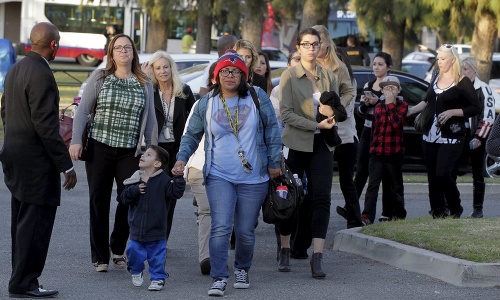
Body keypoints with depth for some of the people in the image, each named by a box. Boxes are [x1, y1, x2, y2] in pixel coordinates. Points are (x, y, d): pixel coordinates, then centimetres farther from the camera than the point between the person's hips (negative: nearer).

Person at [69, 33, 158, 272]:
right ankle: (99, 256, 8)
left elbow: (150, 120, 11)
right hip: (99, 148, -2)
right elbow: (83, 110, 1)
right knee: (99, 201, 1)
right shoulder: (99, 78, 3)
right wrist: (76, 141, -9)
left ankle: (117, 249, 20)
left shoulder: (144, 84, 9)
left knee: (129, 200, -1)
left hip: (130, 152, 2)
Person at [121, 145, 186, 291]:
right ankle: (136, 273, 34)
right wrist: (135, 190, -18)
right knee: (134, 252, 9)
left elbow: (176, 192, -18)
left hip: (156, 230, -3)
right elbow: (124, 198, 0)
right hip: (137, 229, 3)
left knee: (157, 257, 4)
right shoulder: (135, 180, 2)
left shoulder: (163, 180, -9)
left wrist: (178, 179, -29)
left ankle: (158, 278, 18)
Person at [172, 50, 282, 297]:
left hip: (253, 179, 0)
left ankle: (242, 270, 31)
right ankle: (219, 279, -10)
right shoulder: (206, 103, 4)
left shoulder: (257, 97, 0)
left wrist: (274, 163, 4)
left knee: (245, 232, 7)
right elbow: (192, 135, 13)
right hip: (219, 177, 0)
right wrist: (182, 158, -3)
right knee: (221, 228, -14)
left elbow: (272, 130, 5)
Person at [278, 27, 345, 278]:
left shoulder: (329, 77, 10)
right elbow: (286, 113, -10)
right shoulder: (289, 76, -1)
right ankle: (285, 251, 20)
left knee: (321, 198, -7)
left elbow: (339, 112, 16)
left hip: (321, 145, 2)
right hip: (295, 144, -2)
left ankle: (317, 258, -11)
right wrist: (318, 124, -17)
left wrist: (331, 113, -8)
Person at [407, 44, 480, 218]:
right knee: (432, 177, 2)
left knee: (443, 174, -17)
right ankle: (438, 214, 9)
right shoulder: (436, 80, 14)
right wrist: (408, 111, 17)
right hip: (431, 136, 6)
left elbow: (476, 108, -6)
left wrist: (452, 112, -15)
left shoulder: (463, 82, -5)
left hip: (451, 137, -6)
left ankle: (455, 209, 4)